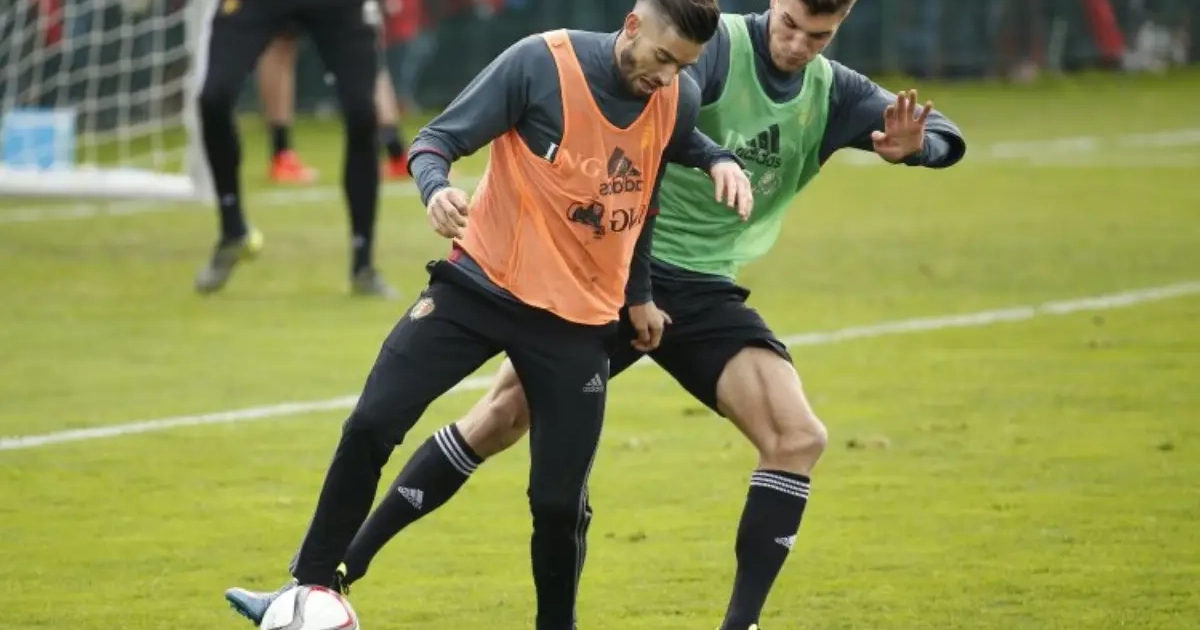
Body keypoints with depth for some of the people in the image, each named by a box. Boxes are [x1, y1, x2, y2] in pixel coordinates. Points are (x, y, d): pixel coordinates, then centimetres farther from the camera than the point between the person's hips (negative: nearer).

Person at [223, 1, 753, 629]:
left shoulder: (679, 99, -3)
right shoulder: (542, 62, -16)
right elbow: (436, 140, -12)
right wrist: (436, 188, -33)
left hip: (579, 318, 2)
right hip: (483, 286, -2)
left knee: (560, 502, -2)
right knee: (370, 426, -10)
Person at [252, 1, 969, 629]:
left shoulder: (832, 93, 5)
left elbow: (946, 138, 3)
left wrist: (911, 146, -20)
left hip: (702, 290, 5)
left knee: (799, 437, -13)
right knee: (507, 413, -11)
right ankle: (344, 564, -2)